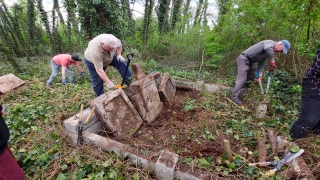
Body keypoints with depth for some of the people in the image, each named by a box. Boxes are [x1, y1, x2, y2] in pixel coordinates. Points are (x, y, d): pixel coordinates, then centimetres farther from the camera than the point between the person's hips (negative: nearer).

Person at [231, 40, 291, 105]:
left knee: (251, 77, 16)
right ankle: (234, 97, -8)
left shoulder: (268, 52, 14)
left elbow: (261, 63, 8)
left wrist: (260, 76, -4)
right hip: (243, 59, -10)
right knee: (242, 79, -13)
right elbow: (268, 48, -39)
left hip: (248, 61, 10)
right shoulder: (270, 43, -13)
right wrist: (272, 60, -27)